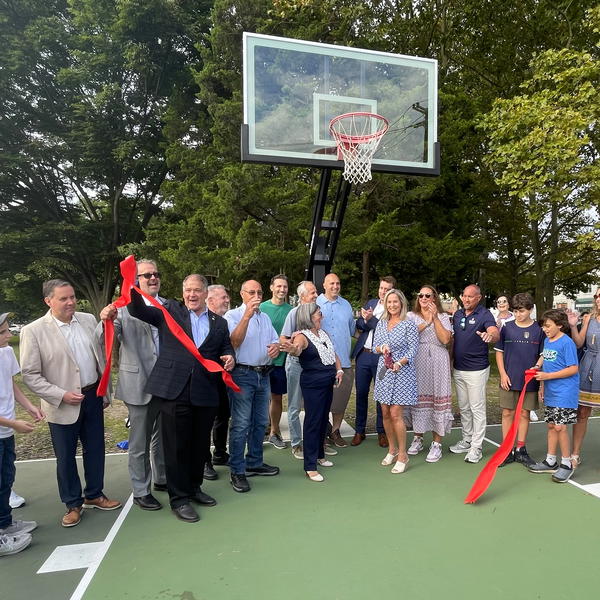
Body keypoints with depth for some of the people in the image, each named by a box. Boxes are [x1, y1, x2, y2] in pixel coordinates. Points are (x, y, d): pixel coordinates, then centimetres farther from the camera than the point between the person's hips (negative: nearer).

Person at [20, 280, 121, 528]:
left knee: (95, 449, 16)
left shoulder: (88, 320, 0)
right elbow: (30, 375, -9)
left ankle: (94, 495, 36)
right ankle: (73, 504, 32)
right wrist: (61, 395, -17)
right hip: (63, 404, -4)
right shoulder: (33, 331, -12)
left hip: (93, 396, 4)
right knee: (65, 457, 11)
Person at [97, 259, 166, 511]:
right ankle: (141, 492, 29)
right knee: (139, 443, 11)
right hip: (140, 385, -4)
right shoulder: (124, 307, -10)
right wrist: (105, 321, -40)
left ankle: (162, 479, 41)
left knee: (163, 438, 21)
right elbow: (103, 339, -19)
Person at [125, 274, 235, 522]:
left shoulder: (219, 323, 13)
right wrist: (131, 287, -22)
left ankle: (194, 488, 37)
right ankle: (179, 498, 22)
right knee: (176, 445, 5)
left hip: (205, 393, 3)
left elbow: (226, 349, 17)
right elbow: (138, 310, -4)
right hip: (174, 390, -3)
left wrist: (230, 358, -6)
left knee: (200, 444, 16)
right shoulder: (170, 311, 5)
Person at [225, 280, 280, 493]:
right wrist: (247, 315, -27)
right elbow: (235, 341, -20)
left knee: (260, 422, 14)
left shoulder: (265, 317, 17)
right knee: (241, 424, -5)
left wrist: (276, 346, -7)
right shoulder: (233, 315, -5)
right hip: (242, 374, -7)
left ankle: (254, 463, 28)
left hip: (263, 374, 7)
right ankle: (237, 472, 4)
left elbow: (275, 340, 17)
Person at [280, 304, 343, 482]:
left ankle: (319, 455, 34)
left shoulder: (323, 333, 12)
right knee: (313, 422, -3)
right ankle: (310, 467, 5)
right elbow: (297, 348, -36)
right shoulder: (302, 336, -14)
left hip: (328, 383, 8)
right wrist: (293, 349, -59)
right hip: (312, 385, -8)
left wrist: (339, 370, 2)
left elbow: (333, 353, 18)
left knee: (324, 420, 17)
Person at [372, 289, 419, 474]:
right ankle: (392, 449, 28)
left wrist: (400, 363, -24)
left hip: (402, 373, -5)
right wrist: (381, 349, -10)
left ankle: (402, 455, 9)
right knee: (385, 413, 10)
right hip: (383, 371, 5)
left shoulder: (409, 324, -6)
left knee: (396, 414, -6)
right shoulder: (381, 323, 9)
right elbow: (375, 346, 12)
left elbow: (413, 349, -10)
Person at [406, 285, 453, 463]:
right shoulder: (411, 316, 10)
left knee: (437, 398, -1)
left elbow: (445, 339, -7)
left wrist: (435, 317, -7)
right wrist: (426, 323, -9)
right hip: (417, 361, 1)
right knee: (417, 397, 4)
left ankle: (437, 443, 10)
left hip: (437, 363, -1)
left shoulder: (443, 317, 9)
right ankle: (418, 438, 21)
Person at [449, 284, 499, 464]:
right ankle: (466, 441, 30)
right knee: (463, 408, 17)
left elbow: (495, 333, -28)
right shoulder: (457, 314, 8)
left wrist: (490, 335, -51)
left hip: (476, 370, -6)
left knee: (477, 409, 2)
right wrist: (451, 358, 7)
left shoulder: (485, 314, -10)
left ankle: (476, 448, 11)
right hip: (458, 369, 6)